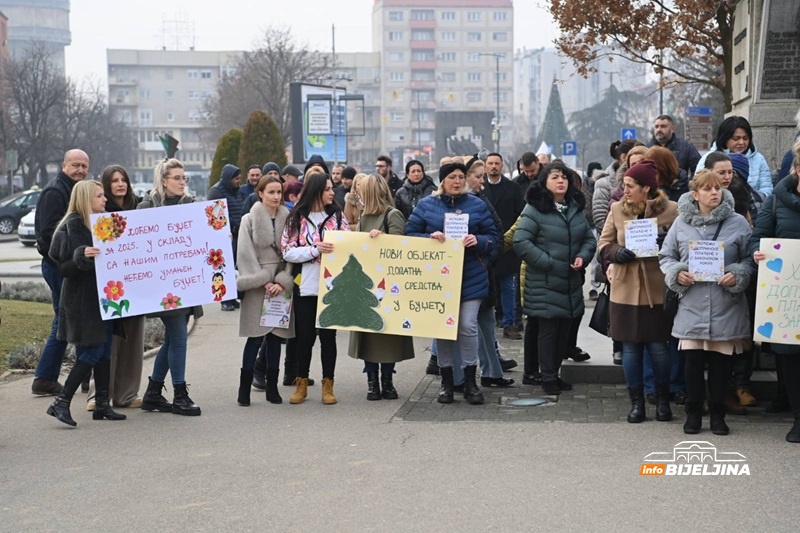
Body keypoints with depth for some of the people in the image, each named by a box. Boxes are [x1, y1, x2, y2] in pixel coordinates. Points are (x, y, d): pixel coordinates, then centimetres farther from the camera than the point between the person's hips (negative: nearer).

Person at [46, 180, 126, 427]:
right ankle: (62, 403, -7)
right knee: (93, 351, -11)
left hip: (102, 296, 9)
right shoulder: (74, 224, -12)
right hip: (82, 299, -9)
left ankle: (102, 404, 13)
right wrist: (83, 256, -35)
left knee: (104, 350, 8)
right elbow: (66, 266, -18)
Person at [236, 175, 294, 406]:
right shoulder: (249, 220, 0)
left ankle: (272, 387, 13)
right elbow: (247, 255, -5)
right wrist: (263, 282, -11)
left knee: (275, 337, 7)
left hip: (281, 285, 3)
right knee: (255, 337, -4)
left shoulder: (287, 219, 7)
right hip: (257, 286, -3)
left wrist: (282, 282, -8)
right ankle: (245, 386, 4)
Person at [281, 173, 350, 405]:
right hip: (305, 287, -1)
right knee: (305, 336, 6)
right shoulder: (297, 218, 2)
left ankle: (328, 385, 15)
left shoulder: (337, 216, 7)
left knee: (328, 335, 4)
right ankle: (301, 383, 21)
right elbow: (287, 252, -5)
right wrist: (315, 249, -16)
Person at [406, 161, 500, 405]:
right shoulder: (426, 205, 5)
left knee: (468, 327, -7)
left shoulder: (477, 205, 6)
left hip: (470, 277, 0)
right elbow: (410, 235, 5)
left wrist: (478, 240, -14)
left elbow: (494, 238, 7)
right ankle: (446, 381, 16)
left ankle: (470, 381, 4)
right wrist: (430, 237, -13)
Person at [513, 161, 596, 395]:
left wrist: (583, 256, -2)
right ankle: (548, 378, 7)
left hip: (571, 282, 6)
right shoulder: (535, 209, -8)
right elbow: (521, 242, -14)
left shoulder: (576, 209, 12)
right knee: (548, 329, -3)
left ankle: (554, 373, 22)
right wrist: (547, 263, -15)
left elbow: (589, 238, 19)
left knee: (564, 329, 9)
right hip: (544, 283, -6)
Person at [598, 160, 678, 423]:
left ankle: (662, 399, 24)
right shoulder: (617, 209, 2)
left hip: (657, 290, -2)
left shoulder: (671, 210, -6)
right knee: (630, 347, 8)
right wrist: (617, 253, -13)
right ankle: (636, 401, 20)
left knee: (658, 346, 6)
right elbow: (603, 243, 7)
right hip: (626, 290, 2)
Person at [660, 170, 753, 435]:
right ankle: (693, 412, 17)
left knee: (721, 361, 5)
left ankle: (717, 413, 20)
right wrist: (677, 274, -8)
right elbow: (665, 257, 11)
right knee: (693, 360, 2)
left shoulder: (738, 223, 1)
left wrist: (737, 276, -13)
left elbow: (750, 258, 4)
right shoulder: (681, 222, 4)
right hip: (692, 306, 0)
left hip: (726, 306, 0)